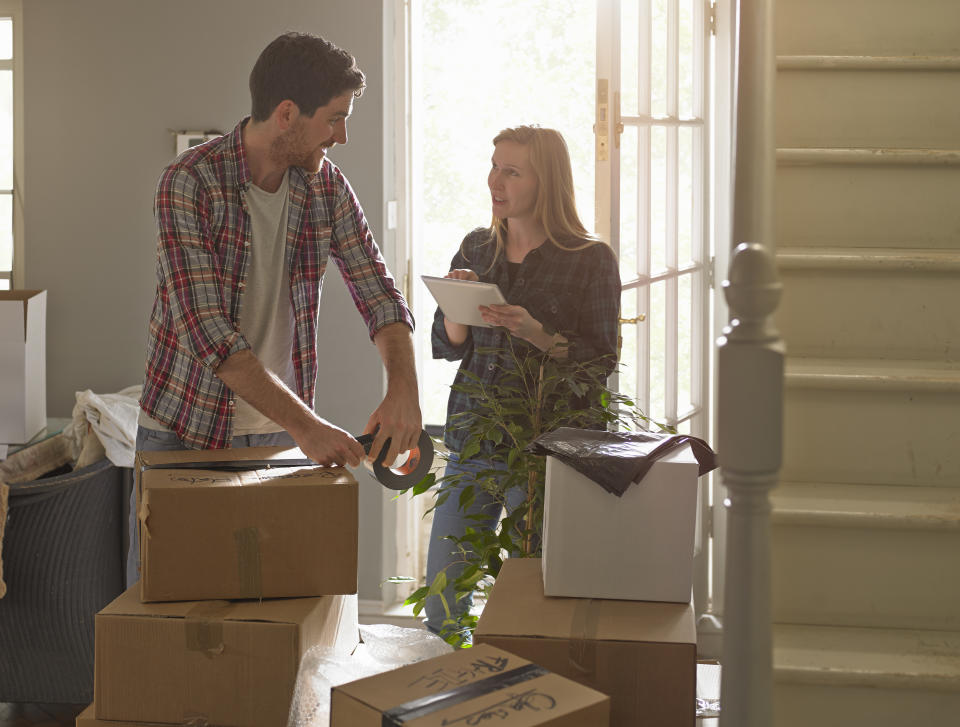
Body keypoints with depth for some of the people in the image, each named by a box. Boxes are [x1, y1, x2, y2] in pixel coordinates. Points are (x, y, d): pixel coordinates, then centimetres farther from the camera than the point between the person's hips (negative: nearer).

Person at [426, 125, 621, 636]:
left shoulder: (591, 260, -4)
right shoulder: (477, 248, 11)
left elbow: (602, 363, -7)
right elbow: (445, 347, 13)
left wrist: (537, 334, -21)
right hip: (471, 441, 5)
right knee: (440, 610, 8)